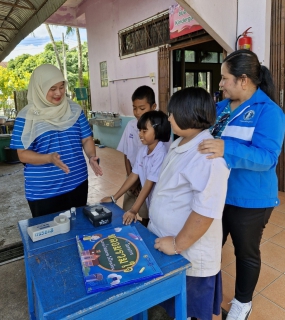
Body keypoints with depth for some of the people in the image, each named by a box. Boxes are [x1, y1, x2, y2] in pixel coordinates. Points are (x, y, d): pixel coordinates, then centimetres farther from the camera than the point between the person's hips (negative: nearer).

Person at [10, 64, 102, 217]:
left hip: (78, 183, 3)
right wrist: (50, 158, -26)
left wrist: (91, 157, -16)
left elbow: (86, 139, 4)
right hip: (42, 191, -3)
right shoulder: (26, 116, -8)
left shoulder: (75, 110, 1)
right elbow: (23, 154, -9)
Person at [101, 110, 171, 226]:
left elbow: (149, 184, -25)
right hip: (148, 203, 7)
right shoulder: (142, 150, 0)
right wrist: (114, 198, 4)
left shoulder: (161, 154, -24)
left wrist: (134, 210, -26)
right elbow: (134, 175, 3)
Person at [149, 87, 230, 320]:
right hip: (166, 244, 8)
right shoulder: (180, 144, 3)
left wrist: (178, 245, -21)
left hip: (189, 255, -8)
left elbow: (205, 212, -30)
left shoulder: (207, 157, -28)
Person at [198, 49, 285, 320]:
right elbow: (202, 132, 17)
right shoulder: (222, 107, 4)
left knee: (246, 252, 17)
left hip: (249, 201, -6)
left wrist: (227, 149, -42)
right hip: (217, 194, 7)